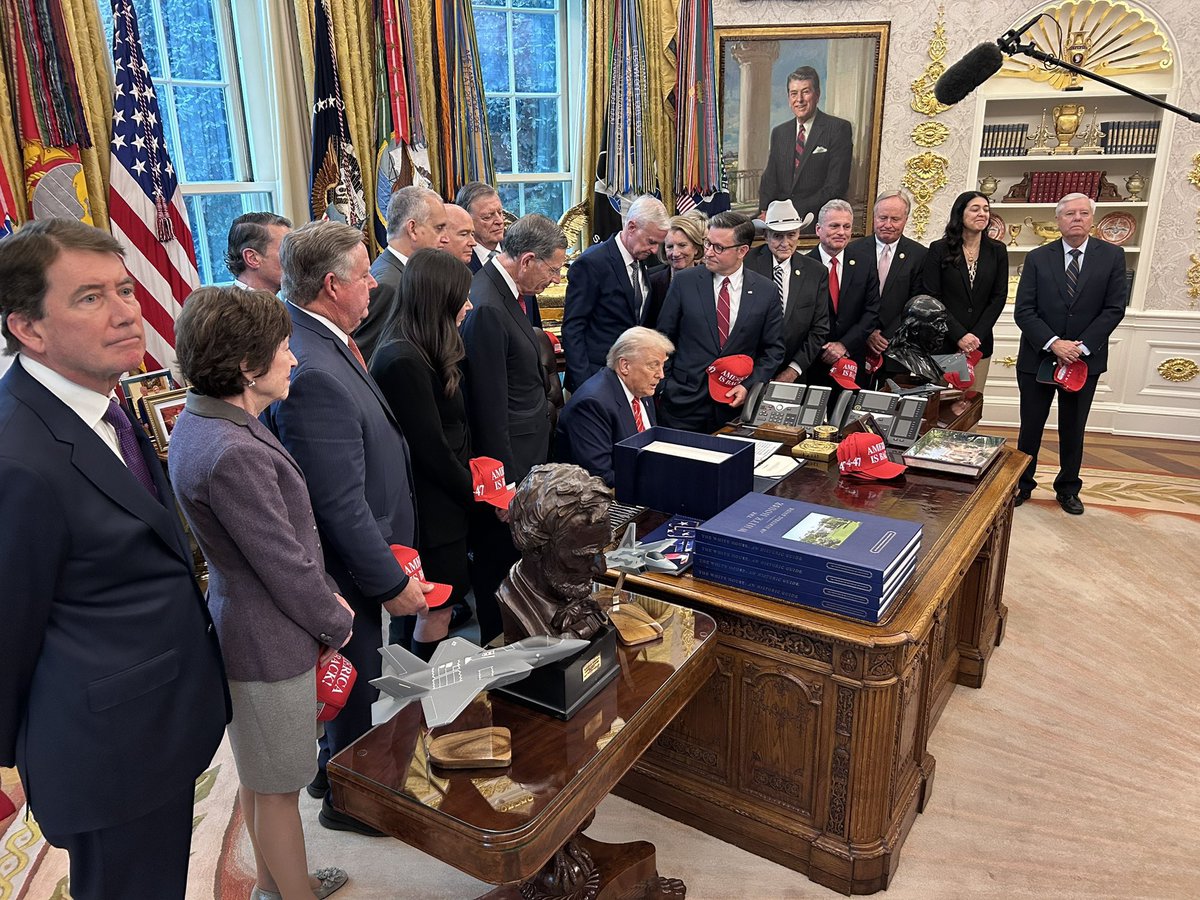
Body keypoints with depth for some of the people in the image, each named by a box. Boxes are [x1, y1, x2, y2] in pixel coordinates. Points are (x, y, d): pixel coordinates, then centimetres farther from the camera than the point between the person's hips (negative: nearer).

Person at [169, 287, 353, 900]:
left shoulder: (202, 422, 1)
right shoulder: (232, 455, -31)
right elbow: (285, 565, -23)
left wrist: (325, 594, 7)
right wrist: (335, 623, -6)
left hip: (240, 619, 10)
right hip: (269, 641, -10)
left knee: (258, 775, 27)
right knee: (279, 787, 11)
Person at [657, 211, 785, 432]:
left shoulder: (766, 292, 0)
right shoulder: (684, 282, -1)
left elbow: (773, 350, 5)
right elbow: (664, 338, 3)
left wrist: (749, 385, -7)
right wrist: (664, 386, -2)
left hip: (735, 404, 1)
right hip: (683, 403, 0)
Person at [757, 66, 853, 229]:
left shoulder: (839, 128, -1)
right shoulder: (779, 132, 17)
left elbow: (836, 186, -9)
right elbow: (770, 178, 14)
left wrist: (795, 210, -17)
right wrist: (765, 210, -8)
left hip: (816, 219, -4)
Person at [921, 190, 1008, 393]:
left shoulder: (997, 251, 7)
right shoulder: (939, 249, -1)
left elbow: (999, 297, 5)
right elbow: (932, 298, -5)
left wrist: (978, 335, -7)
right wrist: (959, 335, -12)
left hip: (979, 343, 2)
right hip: (943, 342, -2)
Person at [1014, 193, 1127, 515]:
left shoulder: (1112, 256, 1)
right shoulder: (1037, 258, -1)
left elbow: (1114, 309, -4)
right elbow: (1024, 311, -6)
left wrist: (1082, 346, -14)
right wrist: (1053, 343, -18)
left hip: (1085, 360, 1)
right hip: (1038, 357, 0)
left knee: (1073, 430, 12)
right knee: (1031, 427, 7)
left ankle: (1068, 489, 27)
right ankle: (1022, 484, 22)